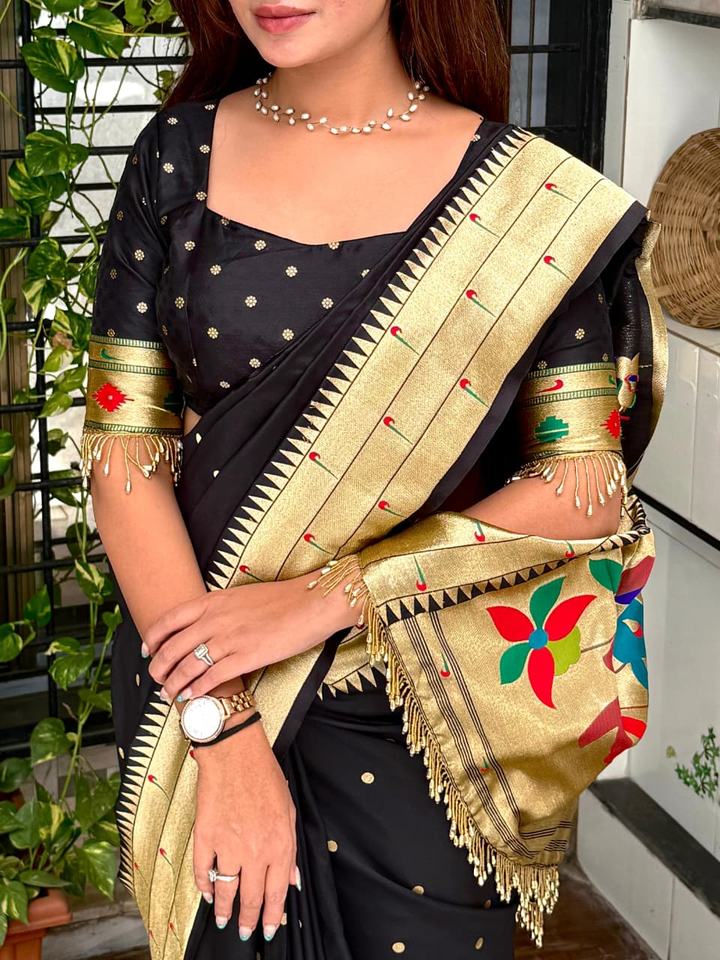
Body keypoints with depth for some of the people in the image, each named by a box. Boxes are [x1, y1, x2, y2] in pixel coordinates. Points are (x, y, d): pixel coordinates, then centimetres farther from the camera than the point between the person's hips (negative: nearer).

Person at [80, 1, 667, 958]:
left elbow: (587, 486, -10)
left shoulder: (523, 194, -8)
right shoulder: (177, 158, -3)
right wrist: (221, 723, -16)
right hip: (195, 685, 2)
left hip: (419, 714, -1)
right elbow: (124, 448, -7)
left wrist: (327, 598, -19)